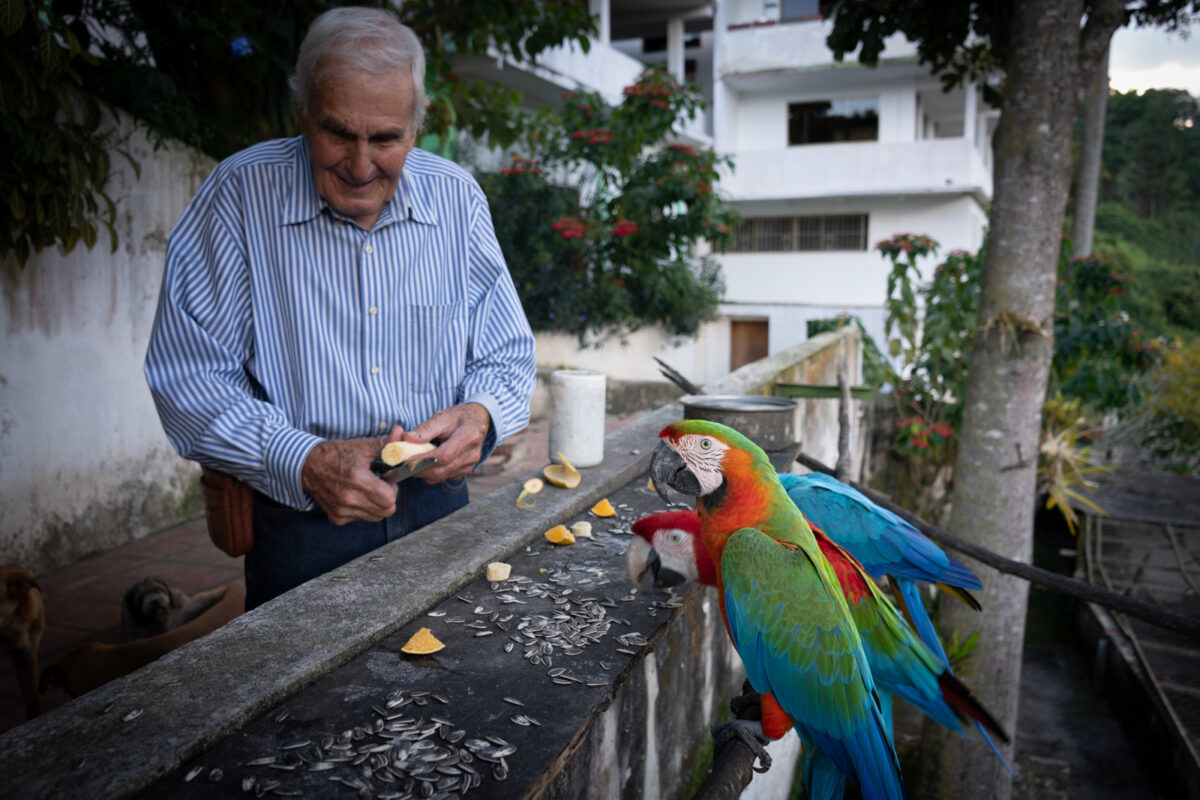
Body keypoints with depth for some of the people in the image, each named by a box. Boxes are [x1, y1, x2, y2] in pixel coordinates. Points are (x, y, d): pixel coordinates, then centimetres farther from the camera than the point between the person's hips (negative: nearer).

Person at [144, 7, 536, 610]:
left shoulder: (457, 198, 2)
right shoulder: (240, 194, -6)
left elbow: (507, 358, 8)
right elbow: (188, 378, -8)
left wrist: (480, 415, -14)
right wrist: (305, 462, -22)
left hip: (439, 511, 3)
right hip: (300, 524, -2)